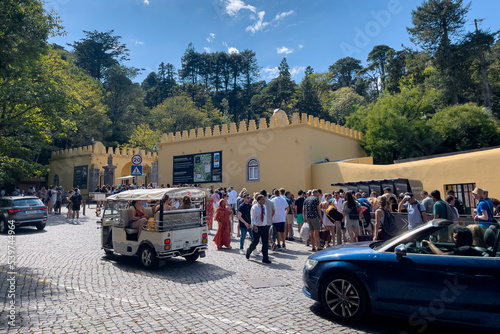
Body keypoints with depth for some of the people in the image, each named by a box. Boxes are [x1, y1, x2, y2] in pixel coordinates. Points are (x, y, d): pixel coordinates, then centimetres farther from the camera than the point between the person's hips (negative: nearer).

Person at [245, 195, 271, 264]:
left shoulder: (264, 207, 11)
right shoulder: (254, 207, -7)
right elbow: (252, 217, -12)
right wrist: (254, 225, -24)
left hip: (265, 227, 5)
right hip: (257, 227, -5)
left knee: (265, 243, 2)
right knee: (255, 242, 0)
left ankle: (265, 259, 10)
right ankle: (248, 252, 30)